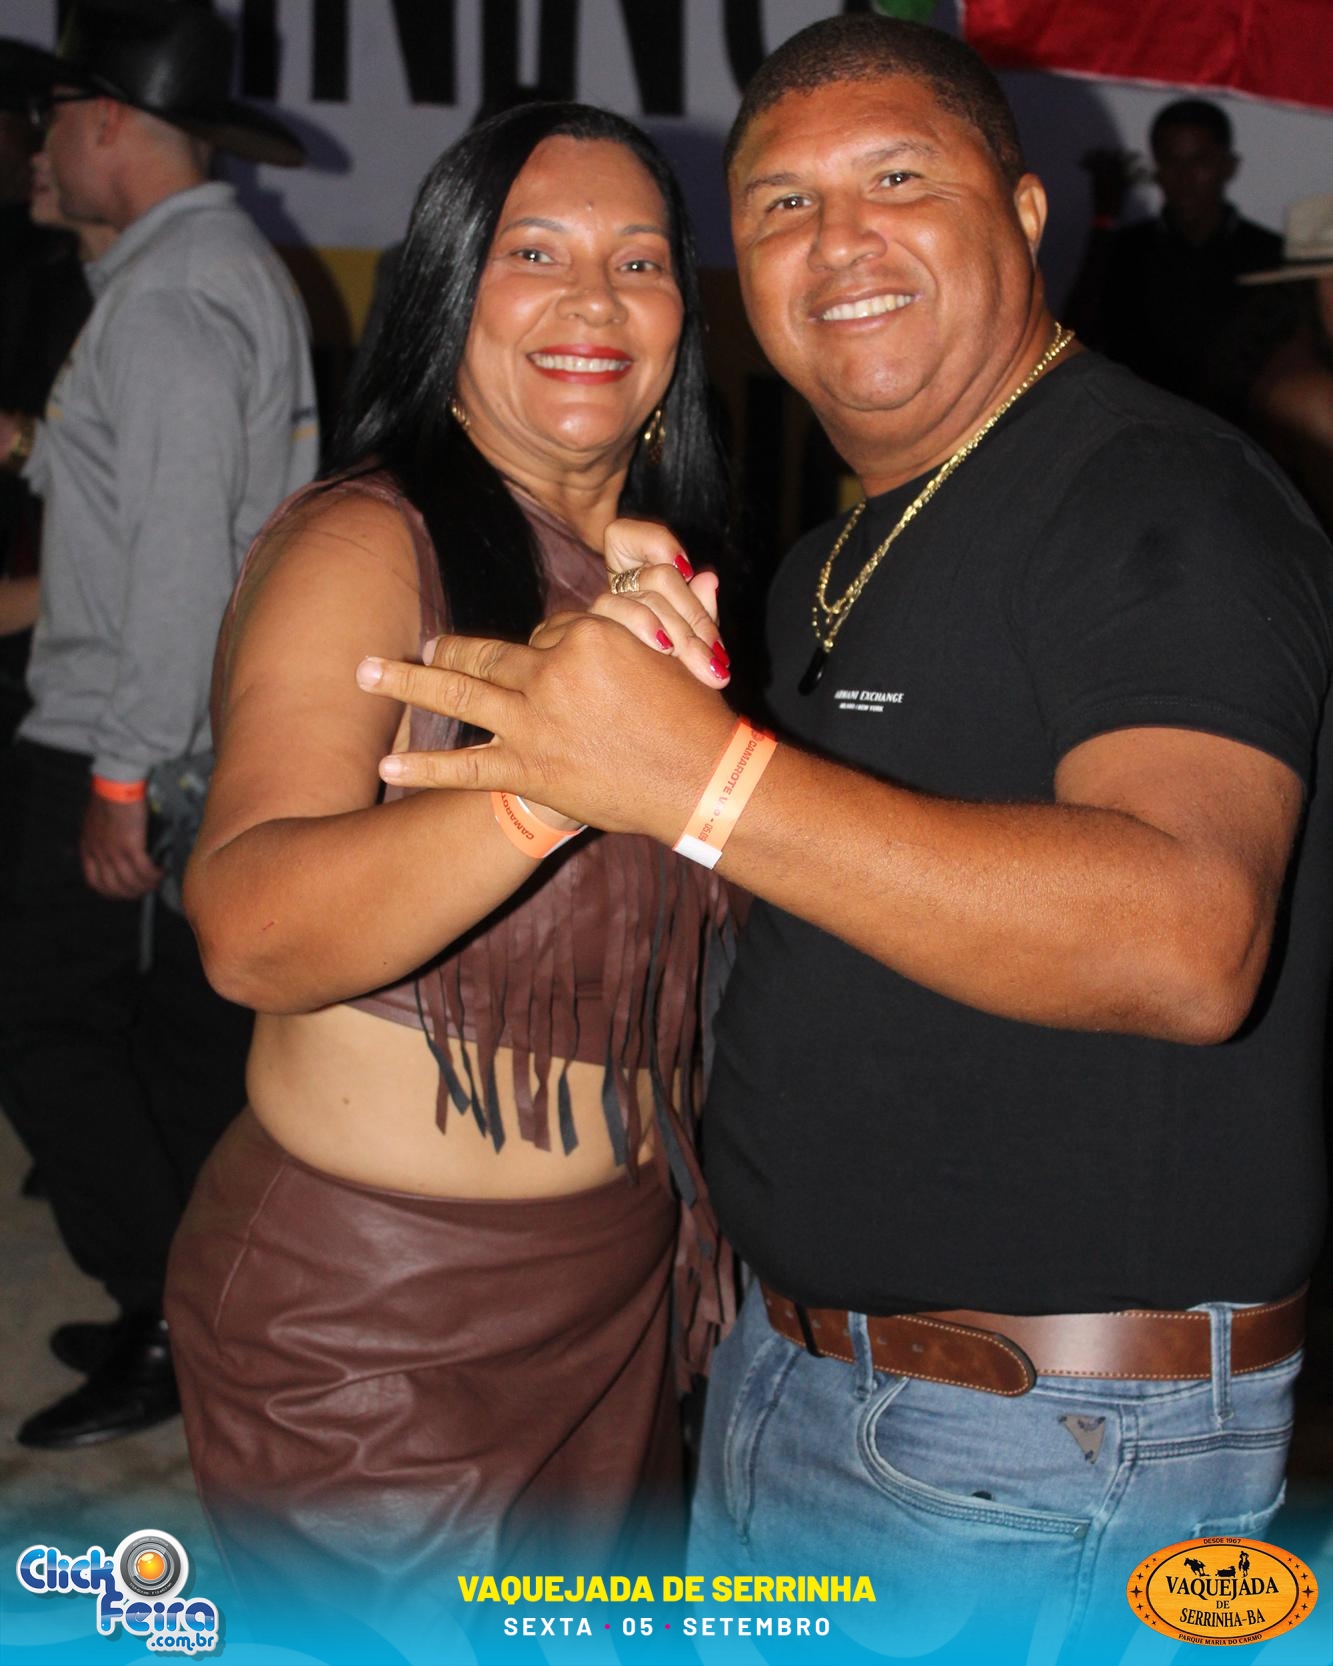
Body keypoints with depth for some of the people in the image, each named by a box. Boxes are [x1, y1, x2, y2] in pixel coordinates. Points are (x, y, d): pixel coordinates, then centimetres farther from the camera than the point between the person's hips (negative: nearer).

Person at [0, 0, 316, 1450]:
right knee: (187, 1026, 14)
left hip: (129, 750, -10)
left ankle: (174, 1325, 6)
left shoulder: (169, 288, -16)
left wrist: (122, 772, -22)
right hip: (216, 745, 10)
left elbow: (181, 547, -23)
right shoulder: (238, 266, 16)